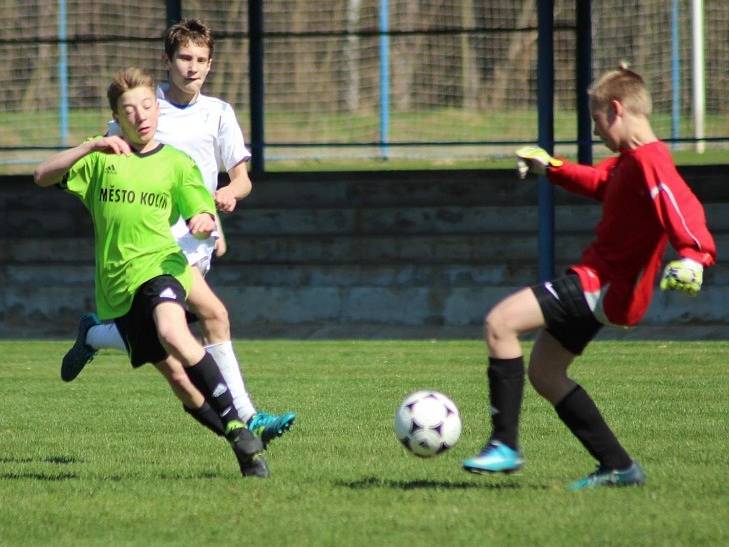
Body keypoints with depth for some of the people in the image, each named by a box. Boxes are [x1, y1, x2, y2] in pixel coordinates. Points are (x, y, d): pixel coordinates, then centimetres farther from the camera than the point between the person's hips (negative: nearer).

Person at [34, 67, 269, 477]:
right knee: (174, 371, 2)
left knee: (173, 334, -34)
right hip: (116, 284, 3)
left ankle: (238, 428, -32)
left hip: (158, 265, -3)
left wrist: (203, 224, -18)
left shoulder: (177, 164, 8)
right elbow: (43, 177, 1)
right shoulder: (102, 159, 11)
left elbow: (205, 219, 7)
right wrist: (90, 147, -13)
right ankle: (246, 443, 15)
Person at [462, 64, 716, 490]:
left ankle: (506, 446, -16)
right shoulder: (629, 161, 15)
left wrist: (694, 257, -49)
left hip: (603, 286, -11)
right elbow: (597, 182, 37)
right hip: (599, 282, 11)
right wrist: (551, 168, 43)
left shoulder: (649, 162, -19)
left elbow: (683, 209, -33)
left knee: (500, 324, -19)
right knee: (544, 373, 17)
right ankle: (619, 467, 16)